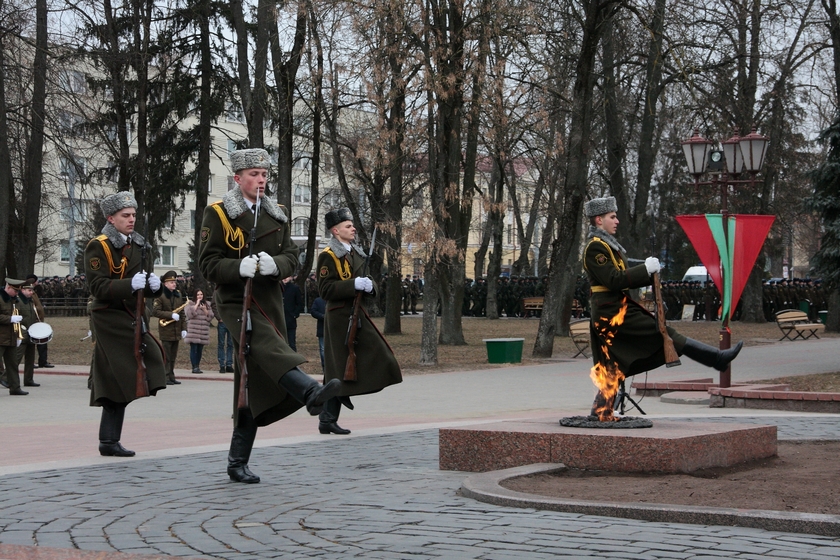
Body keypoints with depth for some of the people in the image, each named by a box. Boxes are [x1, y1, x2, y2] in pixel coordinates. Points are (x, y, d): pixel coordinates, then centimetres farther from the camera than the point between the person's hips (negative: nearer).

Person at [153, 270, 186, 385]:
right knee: (166, 355, -6)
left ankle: (171, 377, 13)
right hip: (166, 331, -6)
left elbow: (182, 313, 15)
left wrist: (184, 328, 8)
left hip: (177, 331, 6)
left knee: (173, 356, 9)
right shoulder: (160, 295, -6)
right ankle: (166, 378, -4)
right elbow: (155, 312, -14)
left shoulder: (178, 295, 13)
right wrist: (171, 315, -21)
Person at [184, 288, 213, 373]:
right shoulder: (190, 303, 5)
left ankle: (198, 366, 9)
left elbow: (210, 317, 11)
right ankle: (194, 367, -10)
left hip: (203, 331, 4)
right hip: (193, 330, -4)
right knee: (193, 348, -9)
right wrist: (197, 304, -9)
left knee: (200, 350, 4)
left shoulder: (206, 305, 18)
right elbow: (190, 314, -13)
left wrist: (205, 310, -4)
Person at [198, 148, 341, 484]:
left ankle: (238, 462, 10)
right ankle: (311, 393, -60)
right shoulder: (218, 214, 0)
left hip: (269, 302, 5)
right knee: (268, 348, -33)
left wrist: (274, 265, -14)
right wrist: (239, 267, -23)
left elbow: (291, 259, 9)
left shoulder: (277, 216, 16)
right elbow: (208, 264, -5)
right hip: (236, 301, -5)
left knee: (255, 382, 4)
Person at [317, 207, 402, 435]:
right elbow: (325, 289, -17)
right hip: (340, 318, -9)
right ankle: (327, 420, 3)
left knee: (376, 358, 6)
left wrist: (369, 286, -1)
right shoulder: (328, 256, -10)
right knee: (339, 368, -5)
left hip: (357, 315, 9)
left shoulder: (356, 252, 15)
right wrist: (354, 284, -25)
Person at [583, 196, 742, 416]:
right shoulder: (596, 246, -11)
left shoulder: (606, 244, 21)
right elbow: (614, 280, -20)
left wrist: (648, 274, 7)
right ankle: (717, 359, -8)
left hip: (610, 315, 10)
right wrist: (645, 269, -17)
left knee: (613, 368, 10)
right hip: (614, 313, -10)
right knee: (665, 335, -9)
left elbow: (621, 277, 23)